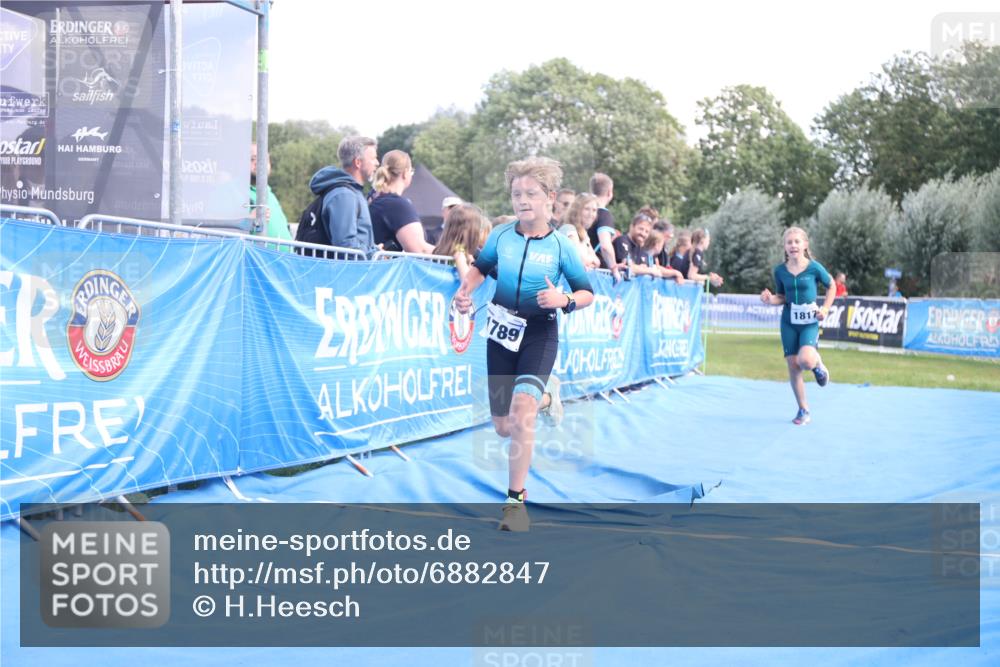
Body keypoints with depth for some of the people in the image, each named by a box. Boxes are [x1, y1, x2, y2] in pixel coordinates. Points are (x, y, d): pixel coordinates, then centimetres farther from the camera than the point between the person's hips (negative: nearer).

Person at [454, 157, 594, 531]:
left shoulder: (560, 246, -10)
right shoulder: (501, 235, -4)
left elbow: (587, 294, -3)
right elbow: (481, 267, 16)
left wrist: (563, 301, -24)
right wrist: (465, 291, -4)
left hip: (539, 334, -4)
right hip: (501, 331, 4)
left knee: (521, 410, -27)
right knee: (503, 427, 11)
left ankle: (515, 499, -13)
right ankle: (547, 395, 47)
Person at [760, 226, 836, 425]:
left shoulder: (814, 267, -8)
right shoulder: (780, 270, 0)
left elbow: (831, 286, 7)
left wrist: (826, 308, -4)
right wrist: (771, 299, -10)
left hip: (810, 322, -3)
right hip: (789, 322, 3)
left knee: (806, 360, -26)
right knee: (793, 365, 3)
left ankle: (818, 364, 13)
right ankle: (803, 410, 17)